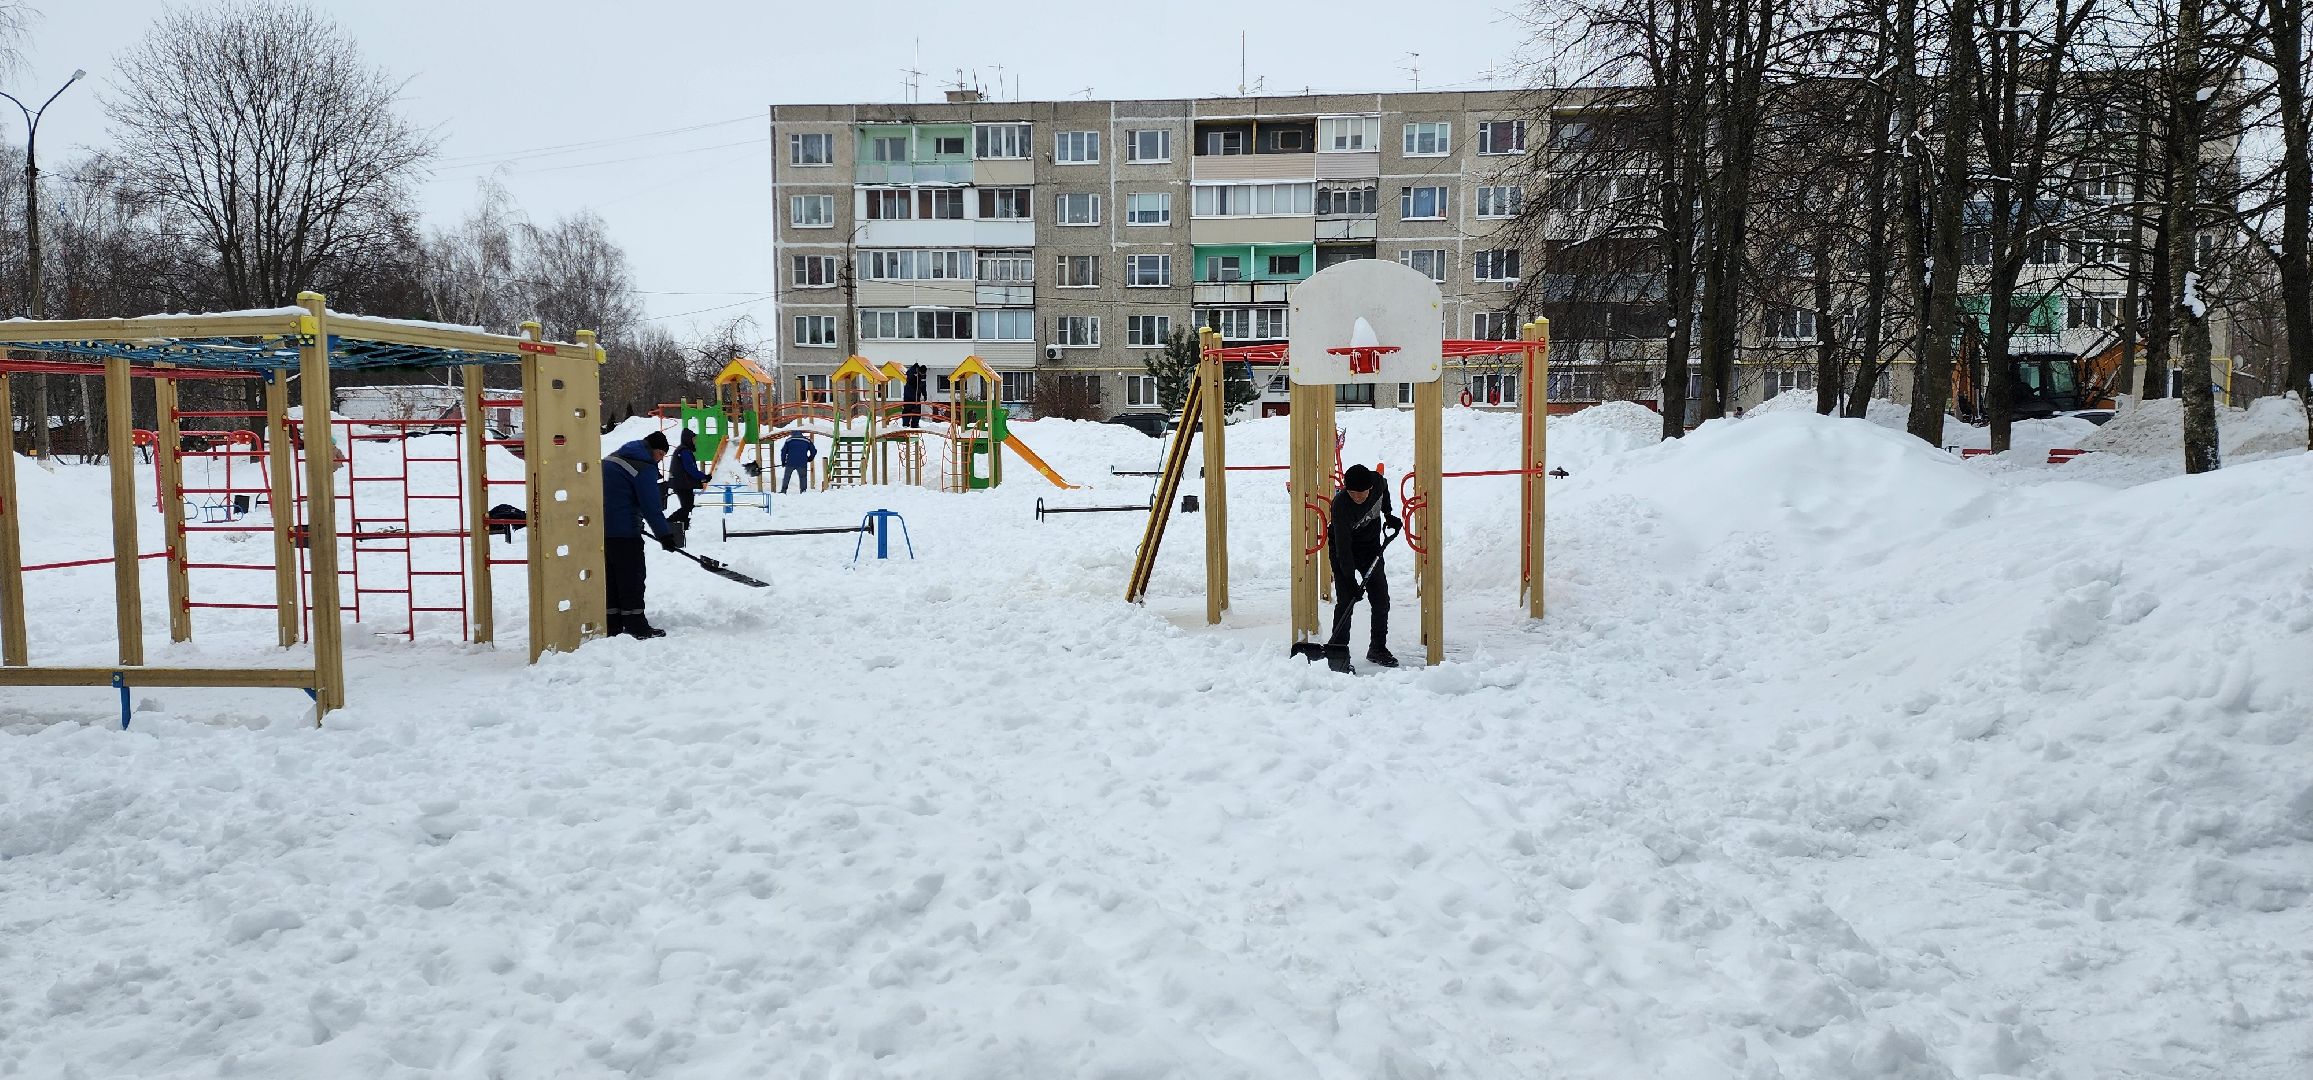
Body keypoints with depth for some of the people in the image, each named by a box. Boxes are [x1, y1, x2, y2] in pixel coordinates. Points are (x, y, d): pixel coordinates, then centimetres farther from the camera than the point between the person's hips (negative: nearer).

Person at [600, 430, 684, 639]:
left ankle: (612, 624, 15)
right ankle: (636, 625, 0)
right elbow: (652, 506, -16)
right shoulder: (644, 468, -13)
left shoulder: (612, 458, 16)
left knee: (610, 575, 13)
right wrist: (664, 534, -11)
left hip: (601, 527, 9)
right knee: (632, 575, -2)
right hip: (623, 530, -9)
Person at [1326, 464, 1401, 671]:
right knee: (1345, 600, -14)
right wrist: (1351, 581, -35)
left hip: (1372, 547, 5)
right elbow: (1343, 547, -33)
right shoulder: (1340, 505, -33)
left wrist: (1388, 515, 7)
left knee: (1381, 599, 5)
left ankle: (1378, 648, 18)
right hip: (1343, 551, -5)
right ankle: (1338, 652, -8)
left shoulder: (1377, 481, -20)